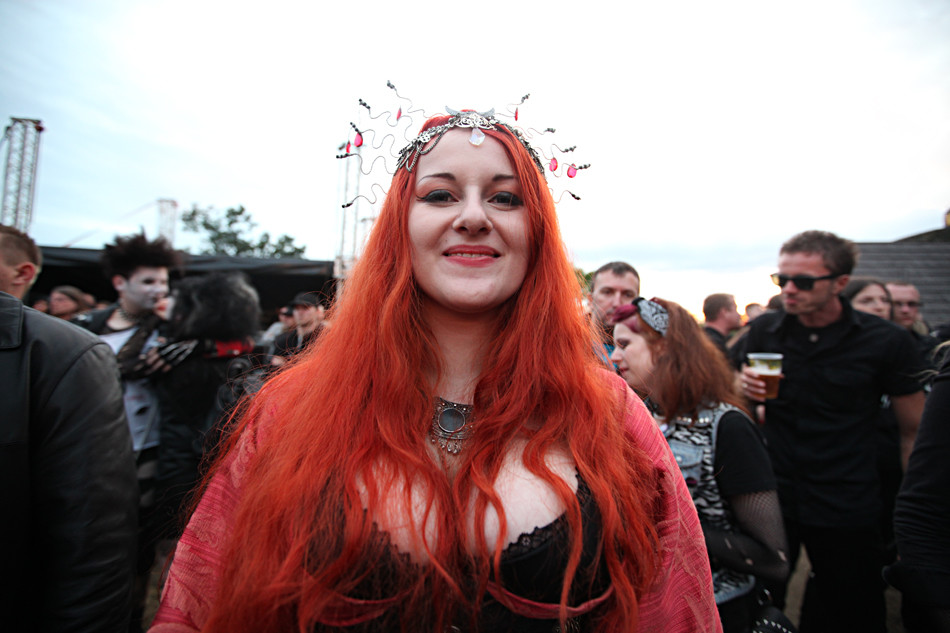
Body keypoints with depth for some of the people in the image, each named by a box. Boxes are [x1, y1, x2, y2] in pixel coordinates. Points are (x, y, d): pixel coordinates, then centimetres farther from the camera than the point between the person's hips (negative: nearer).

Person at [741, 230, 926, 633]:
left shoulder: (887, 341, -7)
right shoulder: (763, 331, -1)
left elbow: (914, 431, 0)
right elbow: (739, 402, 11)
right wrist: (743, 389, -12)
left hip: (848, 510, -1)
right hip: (771, 498, 2)